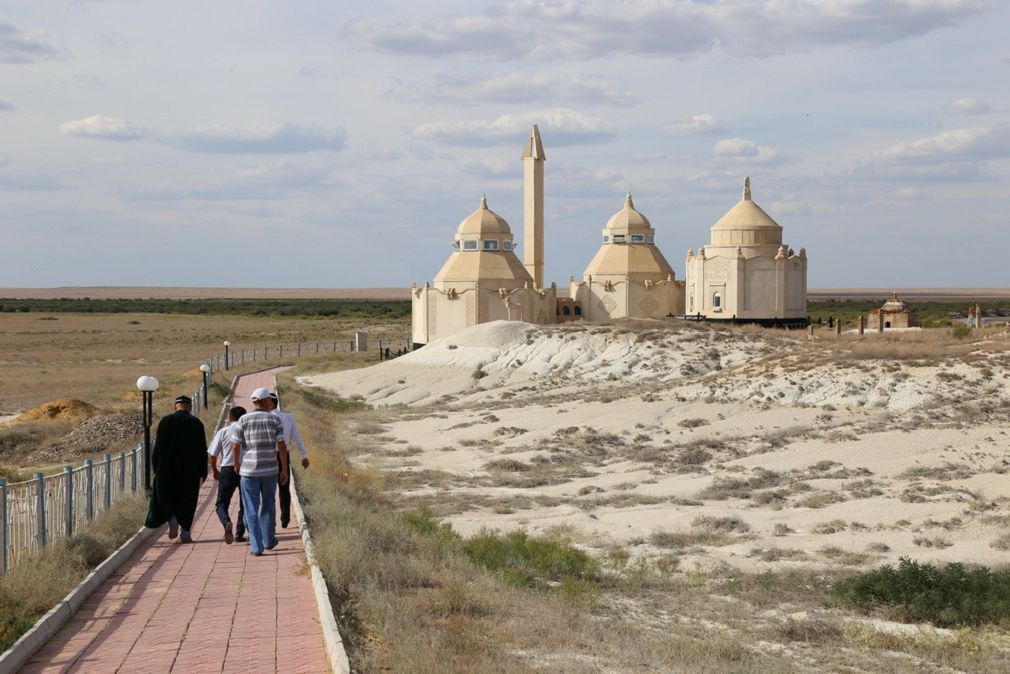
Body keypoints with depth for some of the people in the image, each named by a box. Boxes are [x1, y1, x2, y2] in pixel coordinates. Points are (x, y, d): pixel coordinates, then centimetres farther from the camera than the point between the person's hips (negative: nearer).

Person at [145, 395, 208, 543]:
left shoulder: (166, 421, -3)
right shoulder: (197, 423, -2)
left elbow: (158, 446, -2)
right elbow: (202, 450, -1)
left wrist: (156, 468, 5)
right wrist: (203, 472, 5)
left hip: (167, 469, -1)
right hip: (190, 470, 1)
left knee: (164, 495, 16)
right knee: (188, 500, 8)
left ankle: (172, 520, -5)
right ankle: (185, 533, 5)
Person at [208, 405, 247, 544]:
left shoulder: (223, 432, 1)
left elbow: (213, 454, 1)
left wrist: (214, 470, 16)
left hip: (227, 470, -1)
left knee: (222, 504, 5)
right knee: (245, 504, 16)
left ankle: (227, 523, -24)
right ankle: (239, 534, 12)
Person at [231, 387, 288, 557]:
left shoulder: (244, 420, -5)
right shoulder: (275, 420, -4)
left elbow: (235, 447, -5)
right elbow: (282, 446, -7)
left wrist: (237, 465, 12)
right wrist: (284, 470, 0)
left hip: (249, 471, -1)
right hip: (270, 470, 1)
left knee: (252, 510, 5)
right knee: (268, 506, 20)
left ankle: (257, 547, 0)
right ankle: (268, 540, 32)